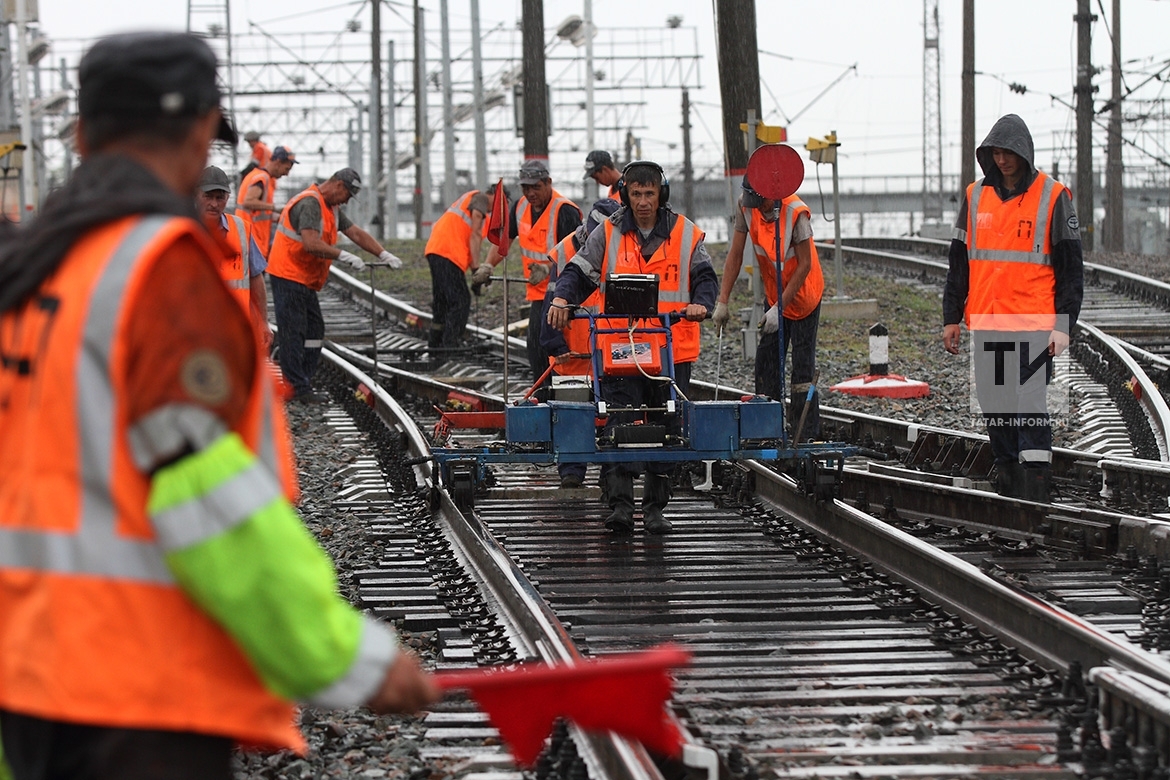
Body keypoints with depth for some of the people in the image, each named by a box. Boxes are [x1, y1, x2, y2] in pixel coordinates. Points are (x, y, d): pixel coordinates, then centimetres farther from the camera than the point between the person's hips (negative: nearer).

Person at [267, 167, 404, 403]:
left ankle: (302, 386, 12)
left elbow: (356, 233, 16)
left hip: (305, 279, 11)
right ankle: (297, 388, -9)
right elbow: (311, 244, -29)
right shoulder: (310, 204, -18)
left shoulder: (330, 208, 17)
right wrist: (344, 256, -26)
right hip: (288, 276, -11)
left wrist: (384, 254, 7)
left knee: (314, 330, 9)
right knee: (293, 332, -9)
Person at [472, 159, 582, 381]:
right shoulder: (521, 207, 9)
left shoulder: (565, 211, -16)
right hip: (537, 292, 8)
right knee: (535, 347, 10)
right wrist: (487, 266, 6)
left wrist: (547, 268, -33)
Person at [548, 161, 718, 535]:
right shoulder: (608, 234, 6)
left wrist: (701, 303, -16)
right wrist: (563, 298, -15)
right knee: (620, 424, -10)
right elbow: (580, 271, 4)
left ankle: (655, 507, 16)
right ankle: (620, 504, -12)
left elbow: (705, 277, 5)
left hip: (672, 349, 1)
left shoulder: (685, 234, 5)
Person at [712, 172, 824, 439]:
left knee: (803, 365, -7)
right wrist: (722, 302, -9)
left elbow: (805, 265, -21)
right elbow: (735, 255, -5)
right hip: (774, 295, 5)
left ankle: (805, 435, -4)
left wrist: (780, 307, -23)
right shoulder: (746, 206, -12)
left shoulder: (796, 212, -27)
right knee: (766, 360, 1)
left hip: (803, 295, -5)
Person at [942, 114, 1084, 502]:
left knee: (1030, 404, -10)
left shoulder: (1052, 197, -2)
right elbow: (959, 263, 17)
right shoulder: (976, 197, 11)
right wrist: (952, 317, 12)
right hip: (985, 324, 5)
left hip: (1033, 323, -5)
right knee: (994, 405, 8)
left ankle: (1035, 490, -10)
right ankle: (1008, 481, 18)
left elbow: (1071, 269, -2)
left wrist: (1063, 324, -9)